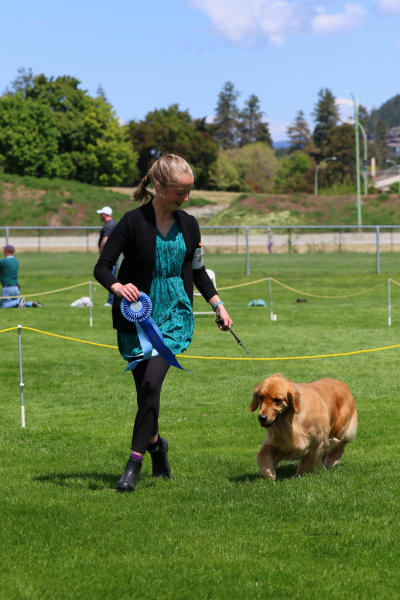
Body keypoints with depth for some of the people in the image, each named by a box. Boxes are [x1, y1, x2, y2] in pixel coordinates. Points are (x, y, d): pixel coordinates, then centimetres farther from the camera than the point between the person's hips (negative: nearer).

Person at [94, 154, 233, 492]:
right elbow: (102, 267, -11)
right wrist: (117, 286, -31)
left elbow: (198, 272, 18)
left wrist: (219, 306, 11)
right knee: (145, 390, 6)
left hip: (174, 315, 1)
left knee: (151, 384, -17)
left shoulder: (188, 225, 4)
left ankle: (134, 463, -13)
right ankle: (156, 443, 36)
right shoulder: (135, 222, -9)